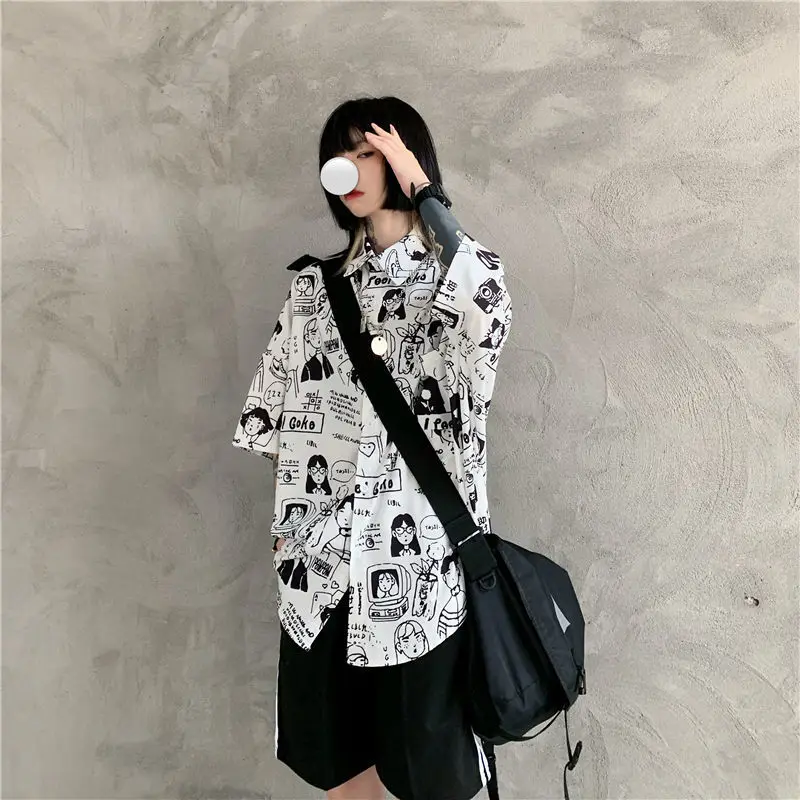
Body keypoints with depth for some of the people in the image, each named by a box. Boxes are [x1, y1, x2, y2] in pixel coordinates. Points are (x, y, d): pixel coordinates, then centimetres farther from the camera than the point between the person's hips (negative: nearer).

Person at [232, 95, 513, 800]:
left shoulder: (462, 267, -1)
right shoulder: (317, 285, 10)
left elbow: (485, 320, -27)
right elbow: (281, 416, 13)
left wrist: (421, 191, -17)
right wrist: (288, 524, 9)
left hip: (419, 549, -4)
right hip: (322, 551, 5)